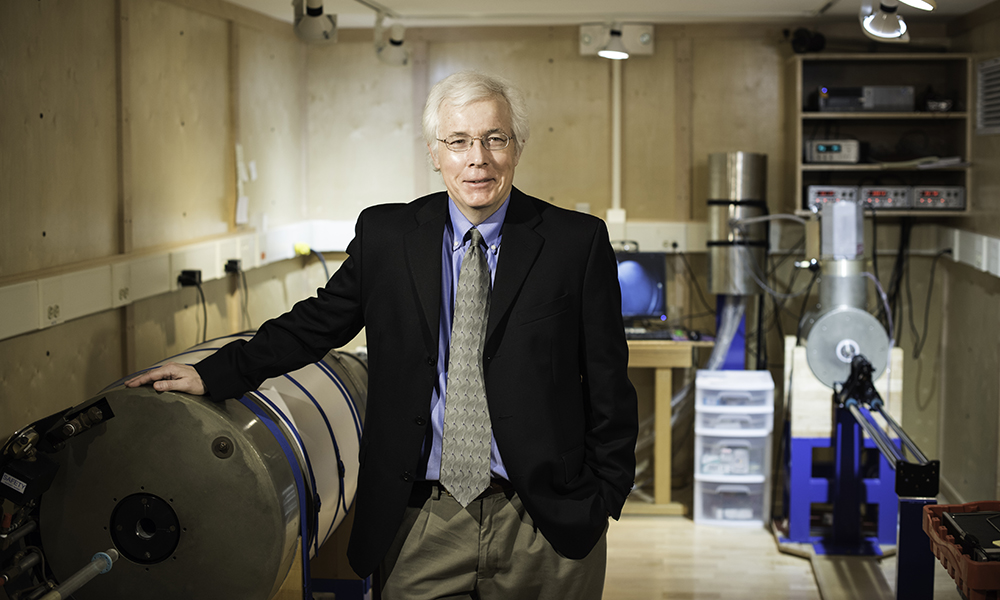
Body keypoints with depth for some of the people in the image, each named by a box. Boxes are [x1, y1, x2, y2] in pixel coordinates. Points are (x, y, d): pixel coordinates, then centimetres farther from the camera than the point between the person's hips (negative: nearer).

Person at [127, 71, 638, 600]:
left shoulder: (577, 242, -2)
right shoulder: (385, 235, 4)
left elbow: (608, 383, 0)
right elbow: (319, 321, 12)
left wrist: (604, 499, -2)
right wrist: (213, 375, 7)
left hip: (547, 523, -1)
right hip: (422, 523, 1)